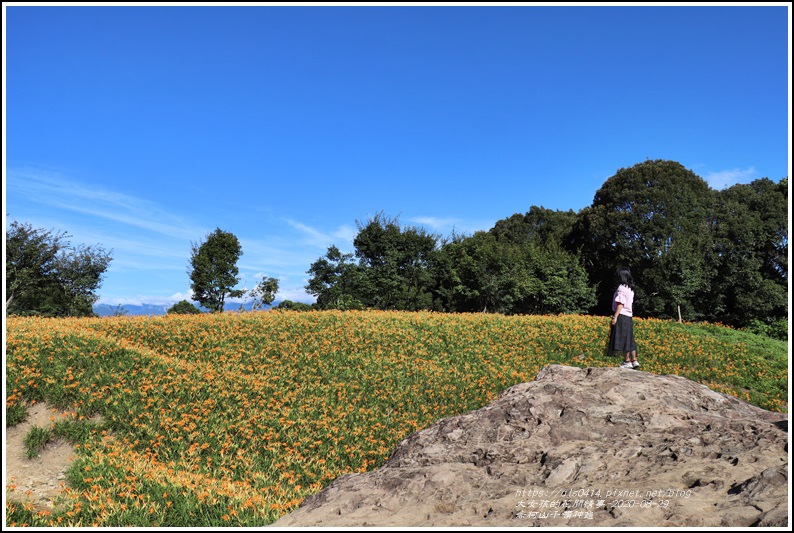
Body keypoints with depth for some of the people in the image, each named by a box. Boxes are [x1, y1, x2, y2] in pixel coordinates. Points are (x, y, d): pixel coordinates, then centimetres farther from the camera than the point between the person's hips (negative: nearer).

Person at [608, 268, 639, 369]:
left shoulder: (622, 288, -12)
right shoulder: (630, 289, 15)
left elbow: (620, 303, -18)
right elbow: (629, 303, 14)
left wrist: (615, 316, -18)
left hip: (621, 316, -9)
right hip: (628, 316, 9)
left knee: (623, 339, -5)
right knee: (629, 340, 12)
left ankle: (627, 361, -4)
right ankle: (634, 360, 14)